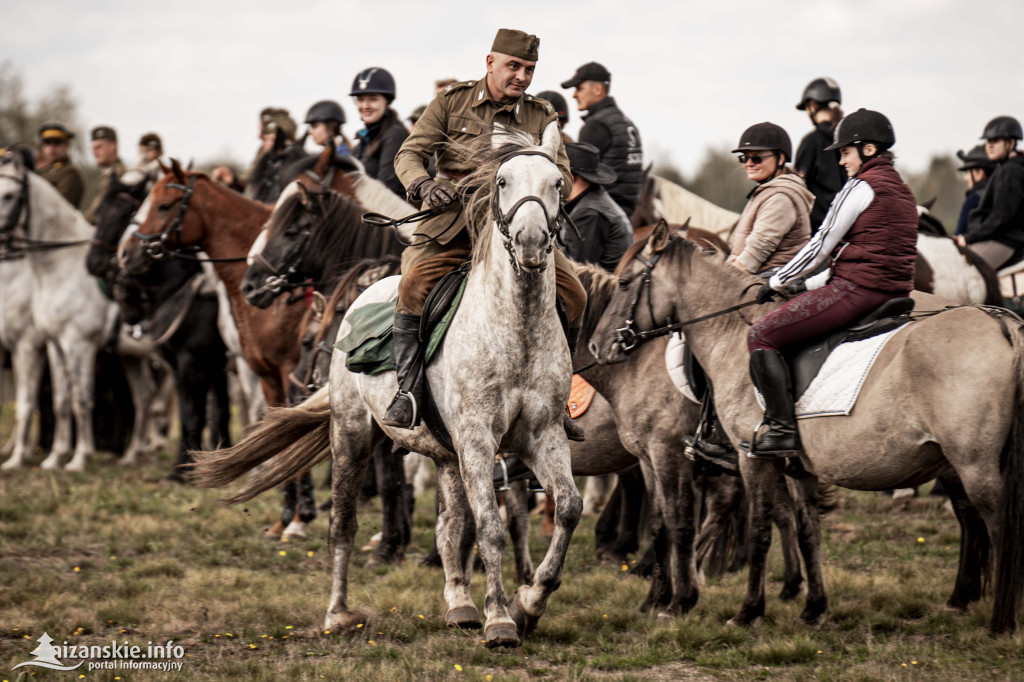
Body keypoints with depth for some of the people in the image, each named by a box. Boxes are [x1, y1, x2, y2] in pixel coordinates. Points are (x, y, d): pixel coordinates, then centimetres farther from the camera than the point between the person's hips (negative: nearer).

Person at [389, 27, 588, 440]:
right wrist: (424, 185, -21)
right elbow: (409, 154, 2)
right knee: (415, 284, -28)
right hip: (453, 223, -2)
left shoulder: (541, 118, 9)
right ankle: (408, 391, -18)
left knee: (572, 295, -12)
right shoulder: (452, 101, 5)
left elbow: (563, 178, 3)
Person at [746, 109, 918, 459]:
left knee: (761, 335, -7)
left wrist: (776, 282, 3)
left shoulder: (861, 186, -10)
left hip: (854, 291, -10)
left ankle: (783, 429, -15)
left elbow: (821, 246, -9)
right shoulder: (902, 191, 18)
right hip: (893, 293, 10)